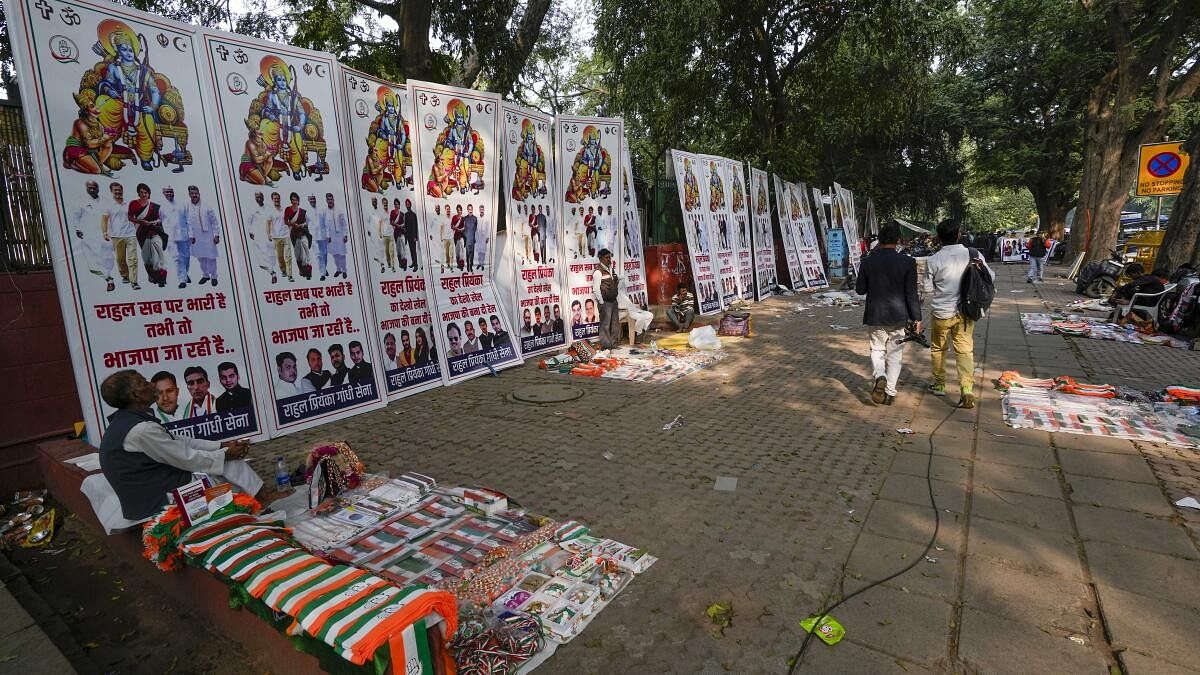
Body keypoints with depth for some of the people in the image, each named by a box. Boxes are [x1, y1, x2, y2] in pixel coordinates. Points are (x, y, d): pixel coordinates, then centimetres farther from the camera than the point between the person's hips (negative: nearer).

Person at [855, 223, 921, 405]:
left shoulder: (867, 262, -7)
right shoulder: (907, 262, -9)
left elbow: (860, 289, 3)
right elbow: (911, 293, -7)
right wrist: (916, 318, 1)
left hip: (875, 316, 0)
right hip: (898, 317, 0)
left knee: (877, 351, 15)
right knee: (894, 356, 11)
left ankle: (880, 377, -12)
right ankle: (889, 393, 16)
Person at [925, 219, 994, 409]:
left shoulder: (933, 260, -13)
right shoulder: (974, 256, -7)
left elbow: (928, 290, -5)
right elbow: (991, 277, 4)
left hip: (941, 313, -2)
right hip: (965, 312, 2)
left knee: (938, 348, 17)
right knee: (965, 350, 5)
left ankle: (939, 384, 30)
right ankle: (967, 390, -7)